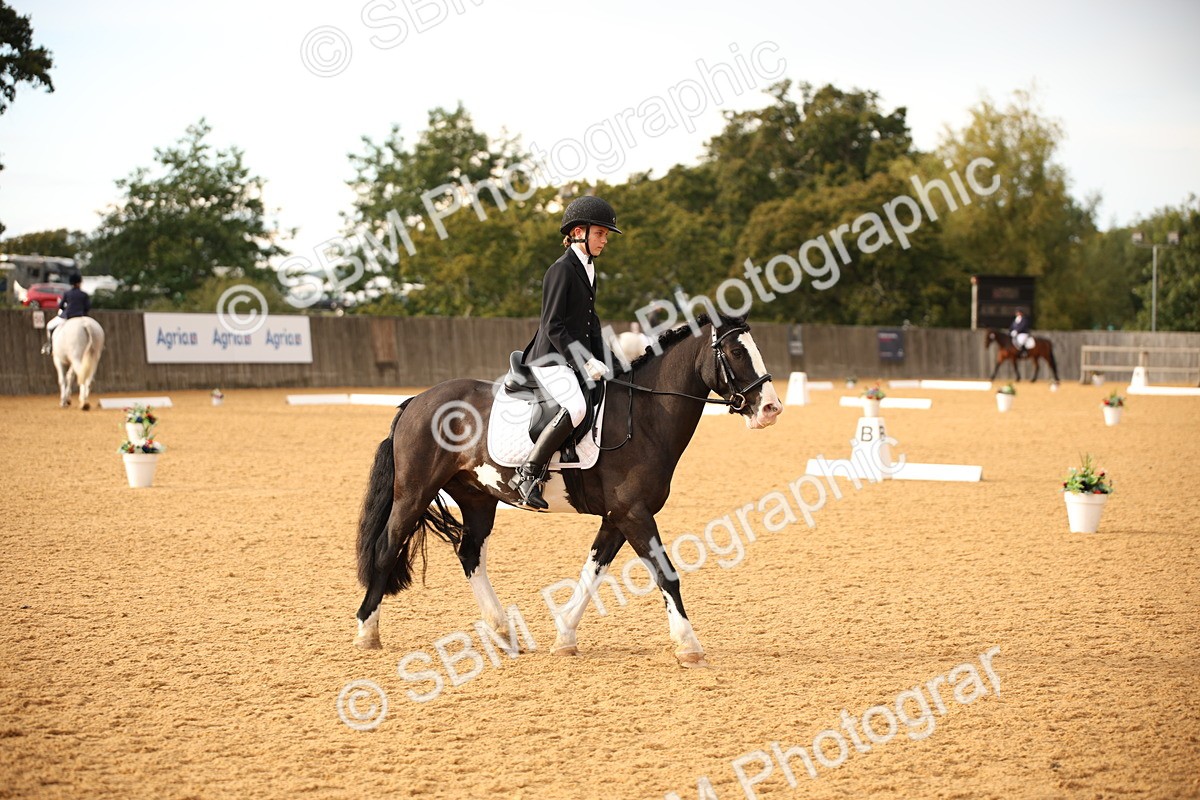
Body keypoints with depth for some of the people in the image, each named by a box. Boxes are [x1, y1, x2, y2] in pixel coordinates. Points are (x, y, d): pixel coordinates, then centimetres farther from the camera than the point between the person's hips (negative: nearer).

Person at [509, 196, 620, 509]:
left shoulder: (589, 270, 17)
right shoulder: (562, 270, -12)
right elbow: (553, 327, -17)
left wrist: (600, 362, 9)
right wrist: (584, 362, -20)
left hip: (578, 362, 10)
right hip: (551, 360, -10)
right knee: (576, 407, -32)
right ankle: (528, 474, -27)